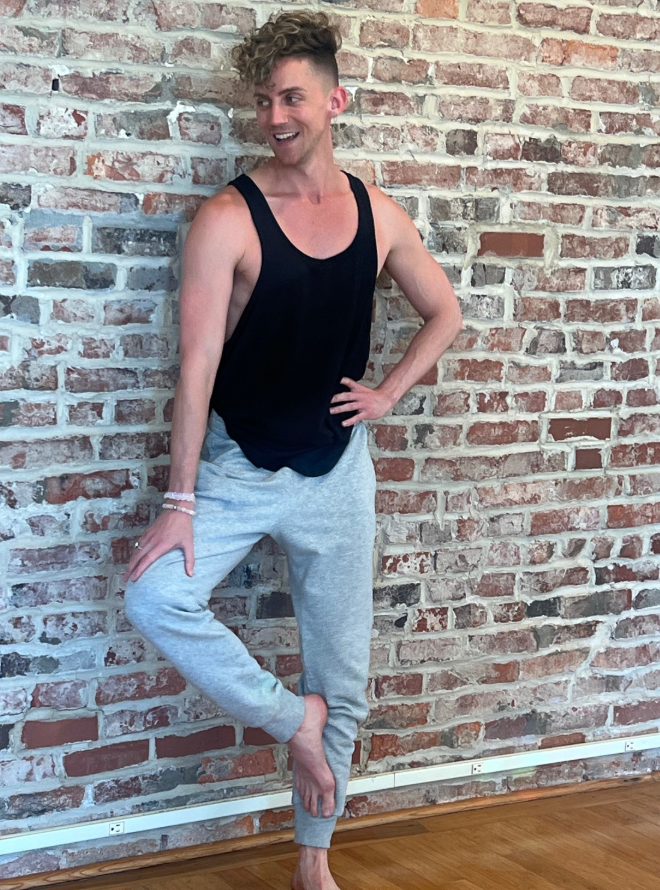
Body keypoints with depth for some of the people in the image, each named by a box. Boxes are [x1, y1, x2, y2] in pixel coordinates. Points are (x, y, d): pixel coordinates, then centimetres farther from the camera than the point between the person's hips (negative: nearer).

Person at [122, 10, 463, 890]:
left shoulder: (379, 215, 0)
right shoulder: (227, 220, -12)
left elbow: (445, 312, 16)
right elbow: (198, 368, -16)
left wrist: (388, 392, 2)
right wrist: (179, 503, -18)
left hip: (337, 471, 3)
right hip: (238, 465, -2)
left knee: (343, 682, 8)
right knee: (155, 596, -28)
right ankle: (291, 717, -5)